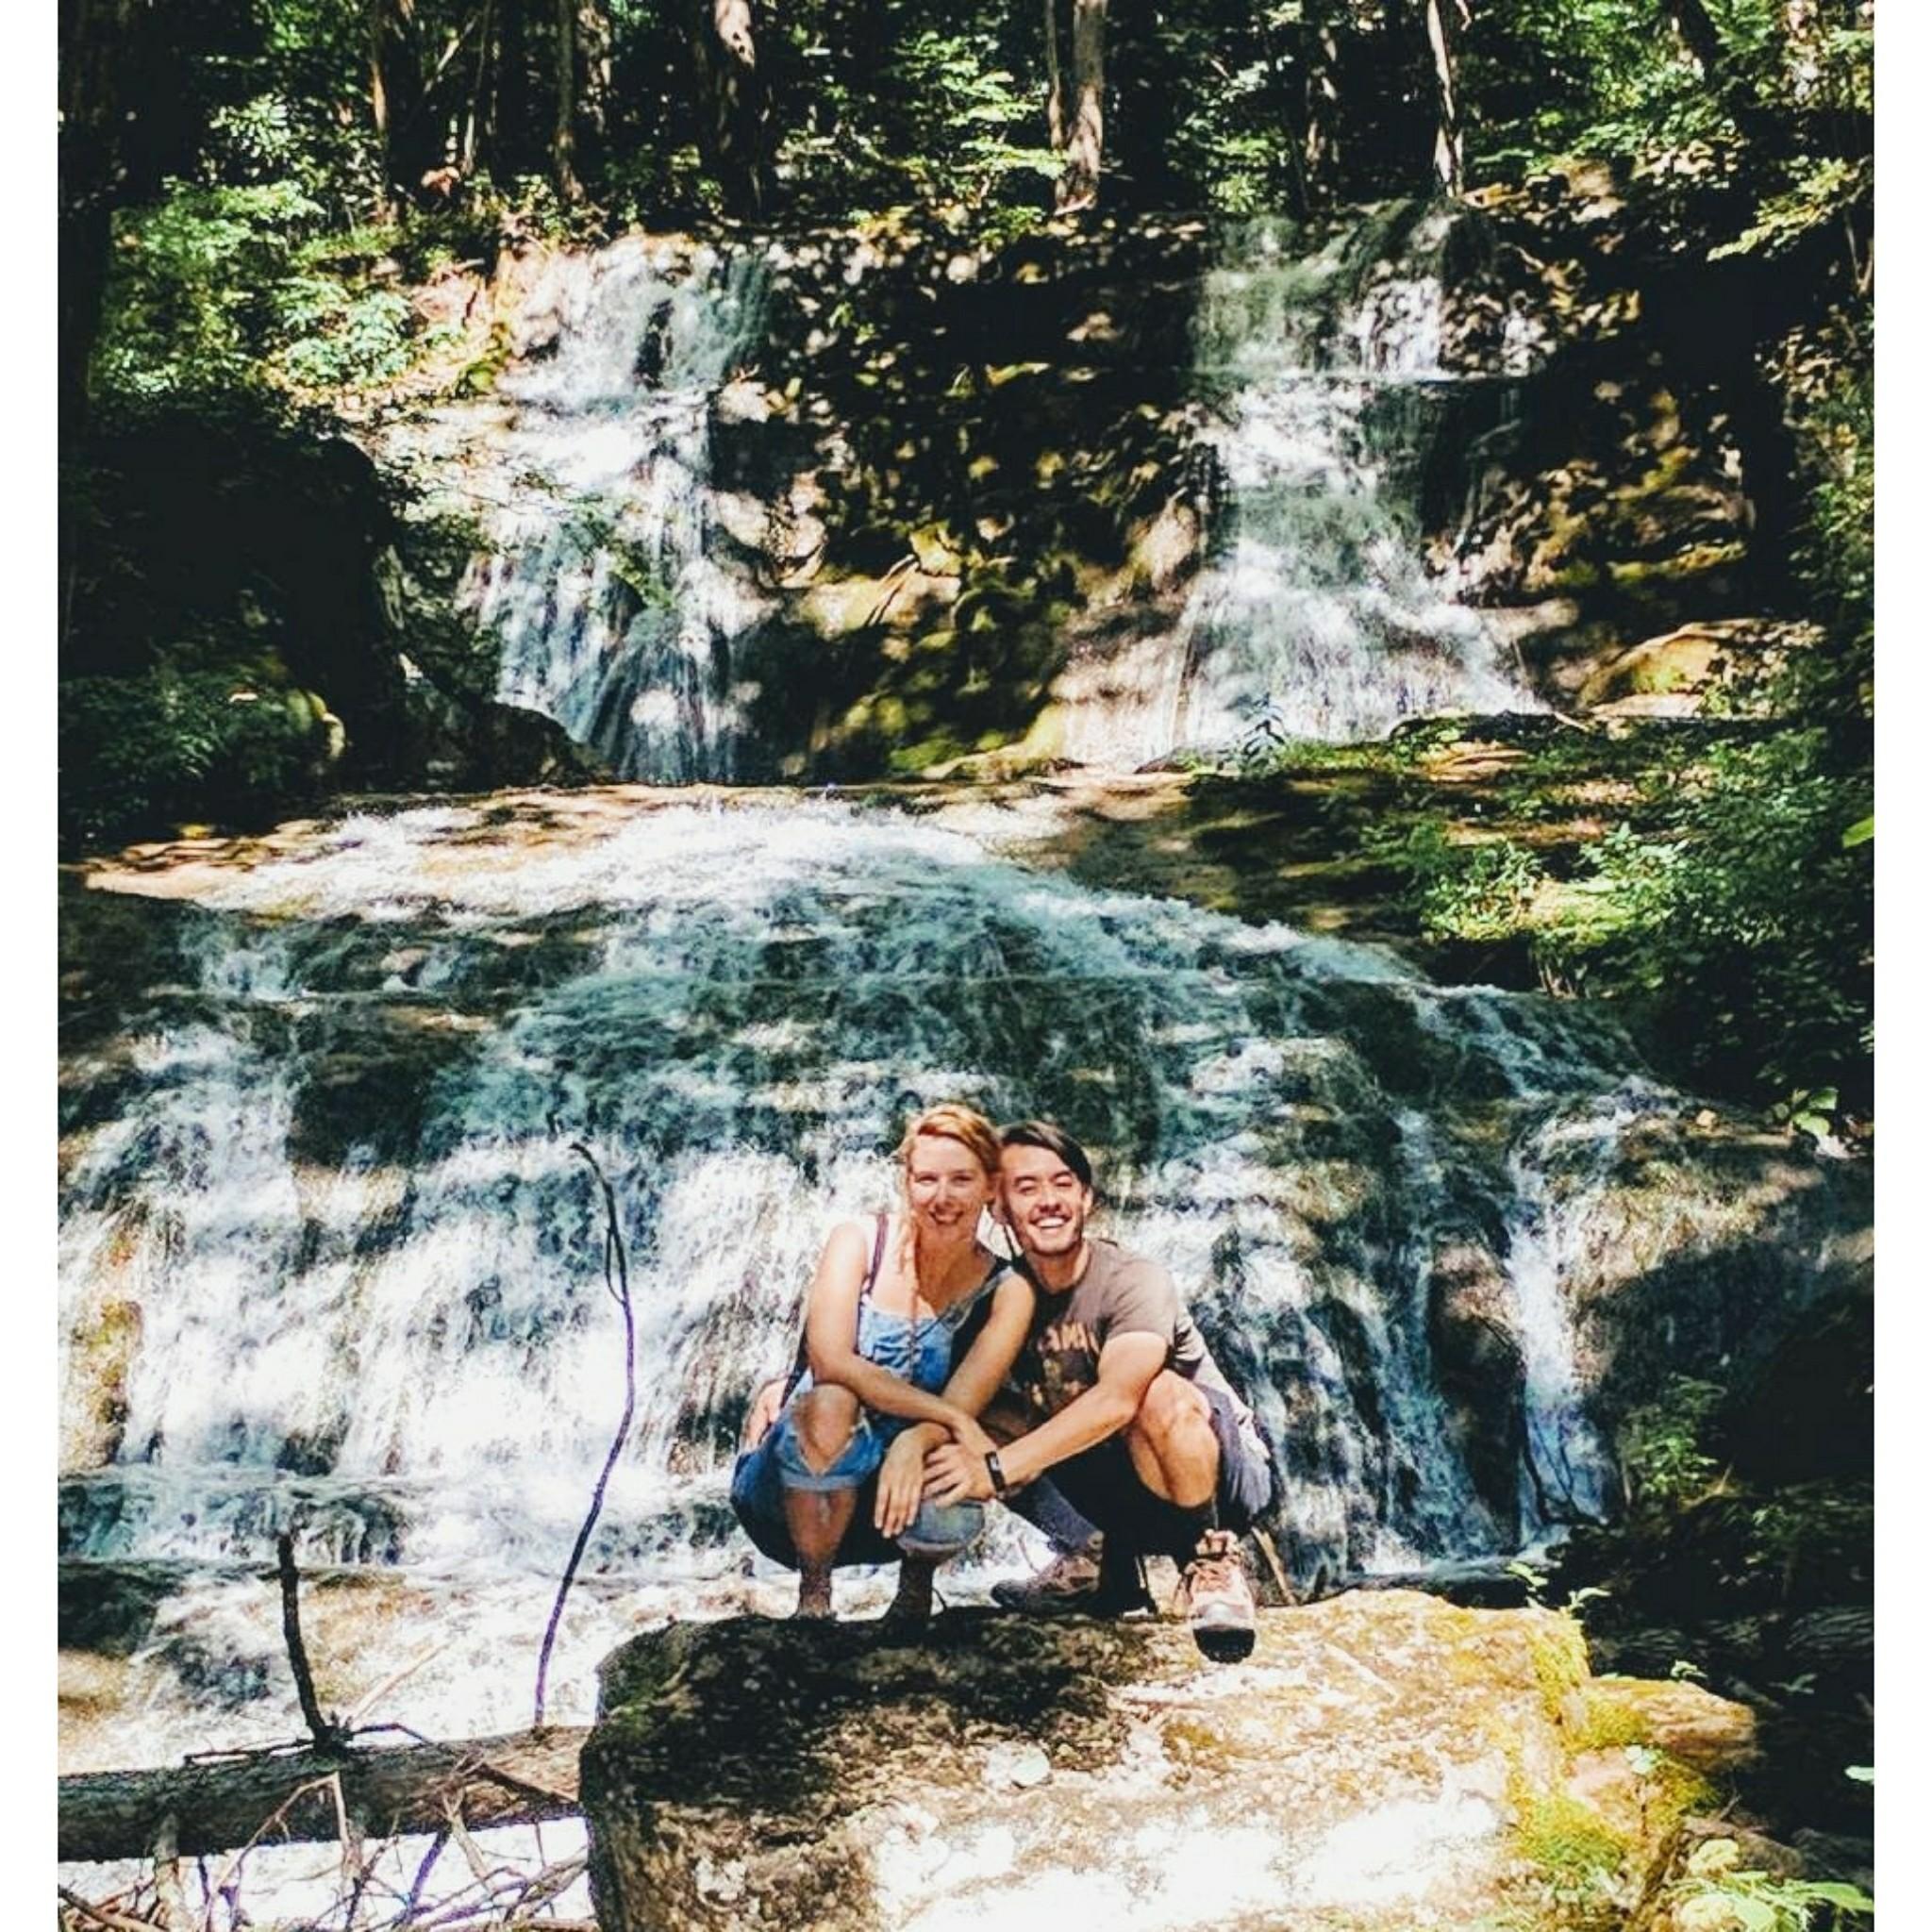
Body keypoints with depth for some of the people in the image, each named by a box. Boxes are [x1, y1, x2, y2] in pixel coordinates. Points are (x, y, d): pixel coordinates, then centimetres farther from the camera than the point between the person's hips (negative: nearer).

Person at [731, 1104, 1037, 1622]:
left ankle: (916, 1579, 6)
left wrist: (916, 1442, -37)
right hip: (798, 1478, -1)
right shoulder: (859, 1241, -7)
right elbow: (829, 1361, -21)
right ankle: (813, 1596, -12)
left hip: (902, 1473, 1)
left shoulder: (1006, 1292, -4)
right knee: (829, 1404, -35)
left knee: (948, 1513, -34)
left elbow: (963, 1407, -15)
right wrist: (947, 1416, -25)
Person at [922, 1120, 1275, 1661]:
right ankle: (1105, 1563, 4)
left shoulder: (1133, 1281, -22)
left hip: (1224, 1475, -6)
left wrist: (996, 1468, -43)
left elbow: (1116, 1400, -39)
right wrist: (919, 1436, -32)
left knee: (1162, 1396, -38)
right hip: (1117, 1483, 6)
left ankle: (1211, 1559, -13)